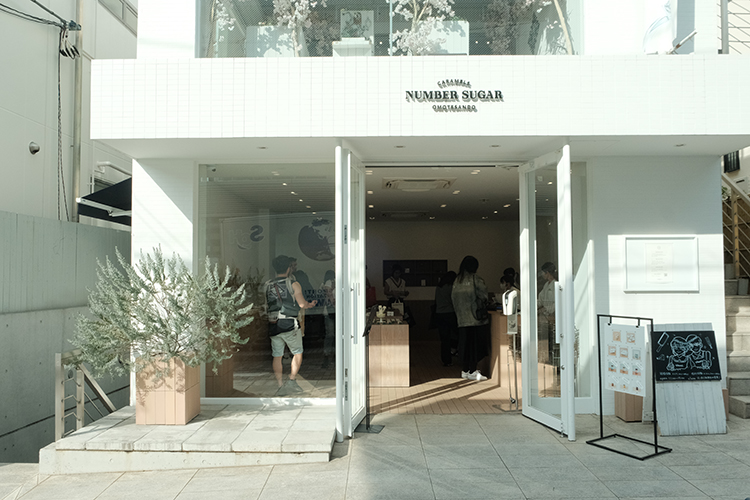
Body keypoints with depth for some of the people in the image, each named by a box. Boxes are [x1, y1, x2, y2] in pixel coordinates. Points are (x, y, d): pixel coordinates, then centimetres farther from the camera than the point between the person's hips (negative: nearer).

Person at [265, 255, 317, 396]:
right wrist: (311, 304, 12)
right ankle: (292, 381, 6)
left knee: (277, 356, 10)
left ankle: (280, 386, 11)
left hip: (273, 325, 4)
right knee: (297, 353, 12)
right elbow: (302, 304, -8)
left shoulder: (267, 285, 8)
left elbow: (265, 304, 11)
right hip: (289, 324, -4)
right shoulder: (293, 284, -5)